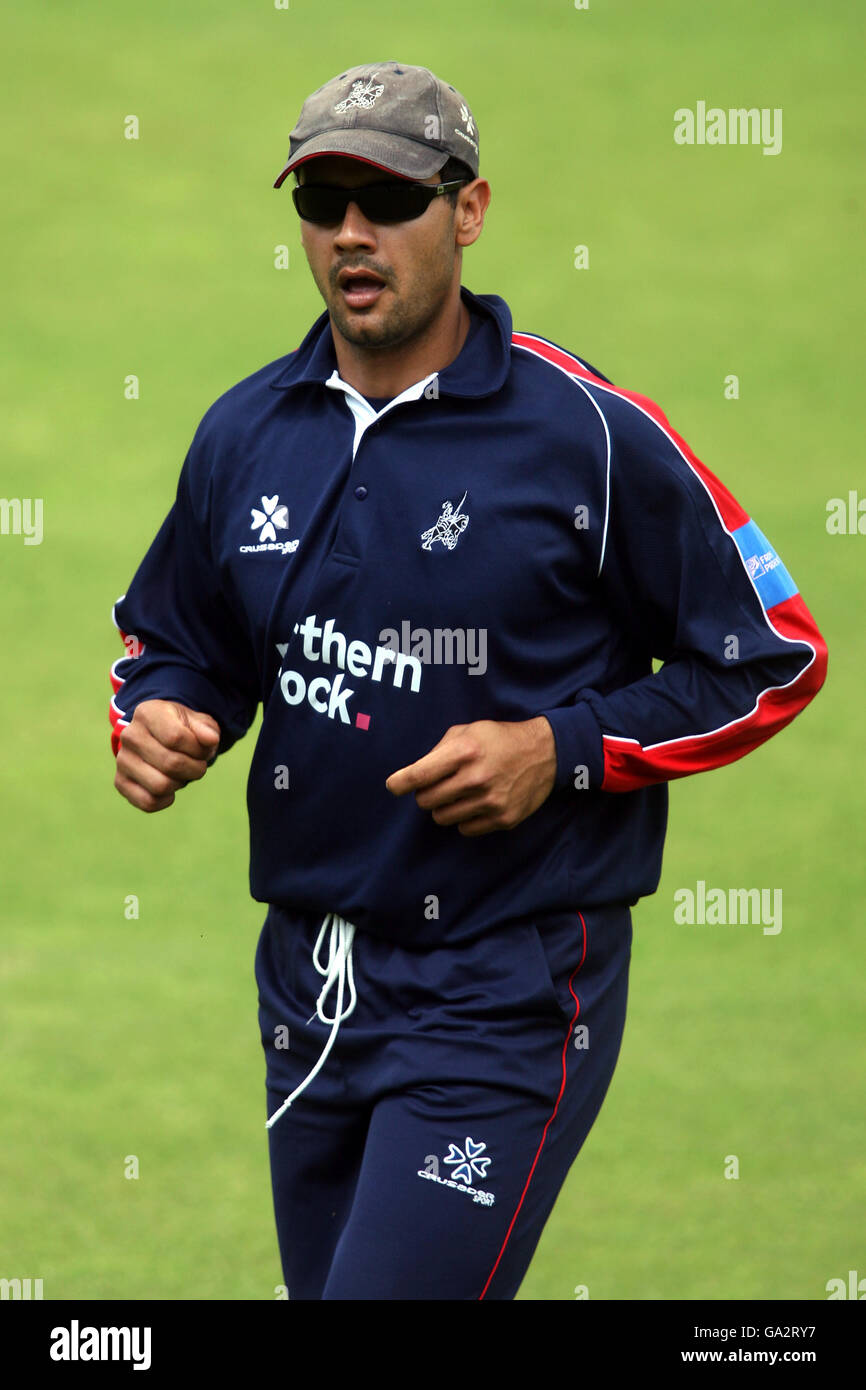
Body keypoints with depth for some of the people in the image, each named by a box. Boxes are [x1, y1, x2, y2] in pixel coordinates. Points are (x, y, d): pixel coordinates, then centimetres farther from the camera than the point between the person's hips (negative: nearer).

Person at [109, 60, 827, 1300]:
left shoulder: (591, 435, -10)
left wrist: (562, 749, -14)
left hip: (507, 997, -6)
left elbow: (777, 653, -4)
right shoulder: (244, 434, 6)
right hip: (310, 986, 6)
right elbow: (174, 639, 21)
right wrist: (159, 718, -3)